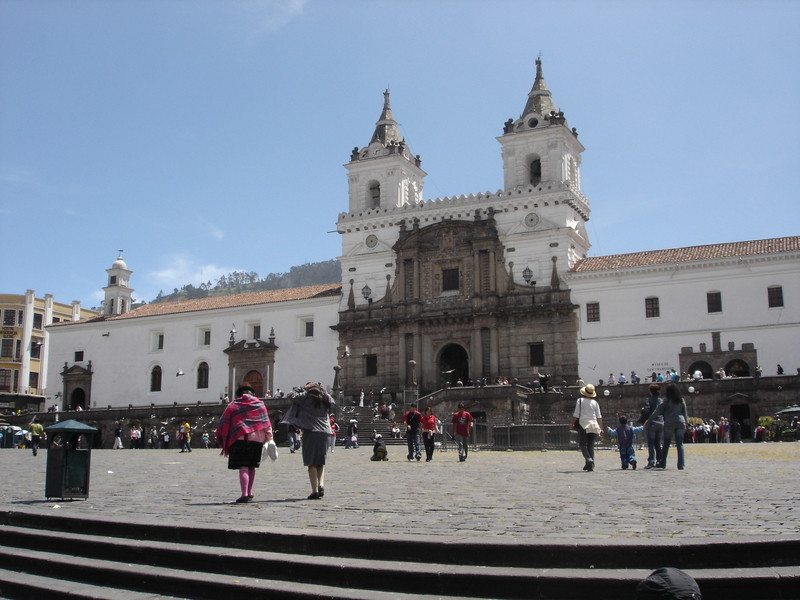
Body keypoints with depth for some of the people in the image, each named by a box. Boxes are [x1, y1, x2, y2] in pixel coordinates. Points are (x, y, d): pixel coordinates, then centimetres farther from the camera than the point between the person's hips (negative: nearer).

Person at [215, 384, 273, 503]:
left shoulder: (233, 406, 9)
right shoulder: (259, 404, 13)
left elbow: (223, 424, 6)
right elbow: (266, 424, 8)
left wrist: (224, 445, 10)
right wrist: (269, 439, 10)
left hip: (240, 439, -2)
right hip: (257, 438, 2)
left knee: (243, 467, -6)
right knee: (251, 467, 16)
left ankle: (244, 494, -21)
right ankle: (249, 493, 25)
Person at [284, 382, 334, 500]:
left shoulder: (306, 396, -2)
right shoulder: (326, 398, 14)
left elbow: (291, 395, -3)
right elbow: (332, 402, 35)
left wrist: (300, 389, 12)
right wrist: (323, 390, 28)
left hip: (311, 432, -4)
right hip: (324, 433, 5)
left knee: (311, 463, 0)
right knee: (321, 462, 17)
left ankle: (315, 491, -5)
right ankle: (321, 484, -3)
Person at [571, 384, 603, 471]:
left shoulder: (580, 401, -3)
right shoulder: (595, 402, 6)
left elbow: (576, 415, -5)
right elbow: (599, 417, 6)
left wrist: (572, 424, 5)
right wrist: (601, 428, 12)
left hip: (583, 425, -3)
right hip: (593, 425, 3)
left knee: (583, 445, 1)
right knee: (591, 445, 9)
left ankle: (588, 459, -24)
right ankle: (591, 465, 5)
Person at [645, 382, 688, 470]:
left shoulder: (667, 400, -2)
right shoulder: (681, 400, 10)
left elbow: (657, 411, -3)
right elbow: (684, 412, 13)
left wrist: (648, 421, 0)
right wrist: (685, 422, 23)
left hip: (669, 423, -3)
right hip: (680, 422, 3)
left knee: (666, 444, 5)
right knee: (680, 444, 5)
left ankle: (662, 463, 7)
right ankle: (681, 464, -1)